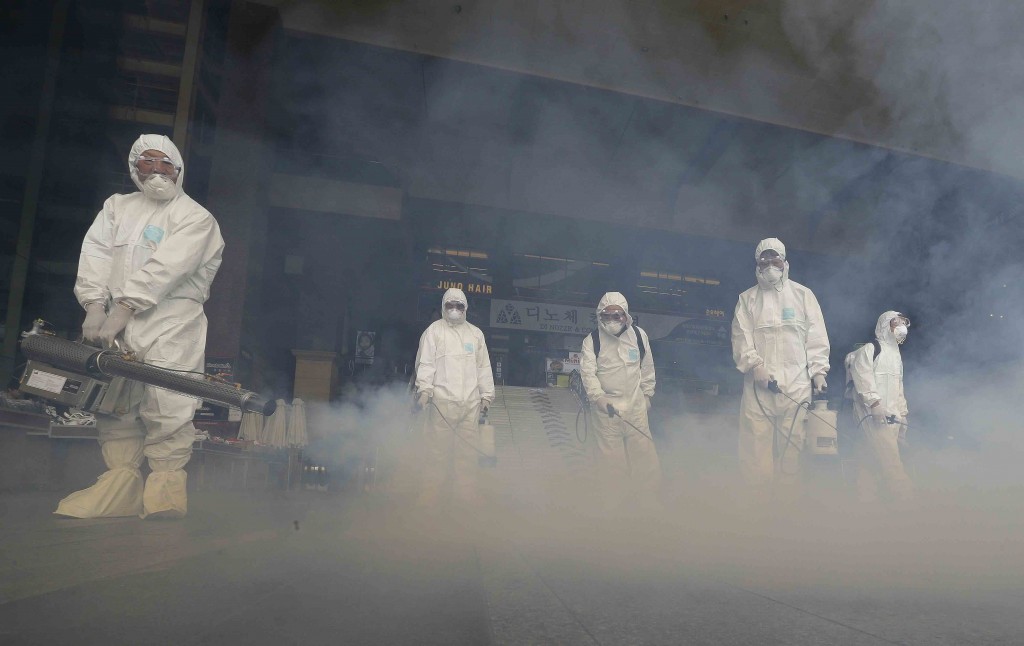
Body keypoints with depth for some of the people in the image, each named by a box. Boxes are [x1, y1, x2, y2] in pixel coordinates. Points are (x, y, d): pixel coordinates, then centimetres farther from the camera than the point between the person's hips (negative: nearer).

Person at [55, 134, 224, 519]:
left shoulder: (195, 217, 3)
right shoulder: (117, 207, 22)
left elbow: (166, 267, -11)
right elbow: (96, 254, 8)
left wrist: (123, 309, -19)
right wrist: (95, 306, -8)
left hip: (170, 319, -5)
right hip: (115, 318, 6)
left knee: (167, 403, -13)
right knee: (114, 401, 3)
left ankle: (165, 485, -10)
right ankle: (120, 482, 8)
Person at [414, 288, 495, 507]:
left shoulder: (476, 333, 15)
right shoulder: (433, 331, 5)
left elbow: (483, 367, 15)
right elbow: (425, 363, -1)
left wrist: (486, 396, 12)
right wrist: (424, 389, -13)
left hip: (471, 401, 4)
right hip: (442, 400, -3)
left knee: (469, 447, 4)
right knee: (437, 447, -3)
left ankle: (466, 490, 15)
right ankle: (431, 493, 5)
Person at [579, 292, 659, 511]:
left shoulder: (639, 335, 1)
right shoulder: (592, 340, -5)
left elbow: (647, 367, 11)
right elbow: (587, 372, -14)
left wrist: (647, 394, 13)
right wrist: (598, 396, -28)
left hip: (635, 405, 2)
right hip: (605, 405, -1)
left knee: (643, 450, 5)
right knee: (610, 454, 6)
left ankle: (648, 499, 21)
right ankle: (614, 499, 20)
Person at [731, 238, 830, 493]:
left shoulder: (803, 295, 13)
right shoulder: (747, 299, 13)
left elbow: (816, 336, 9)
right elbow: (741, 337, 5)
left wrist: (818, 370, 0)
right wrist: (754, 364, -10)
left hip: (796, 383, 0)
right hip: (759, 383, 0)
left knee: (793, 441, -2)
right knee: (756, 440, -3)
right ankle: (756, 489, 3)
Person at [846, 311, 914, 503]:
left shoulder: (896, 355, 25)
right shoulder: (869, 350, -2)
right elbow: (863, 377, -13)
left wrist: (902, 413, 21)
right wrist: (875, 402, -21)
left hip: (891, 414, 8)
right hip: (873, 413, -7)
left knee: (869, 458, 5)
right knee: (889, 456, -13)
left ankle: (866, 497, 6)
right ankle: (905, 495, -13)